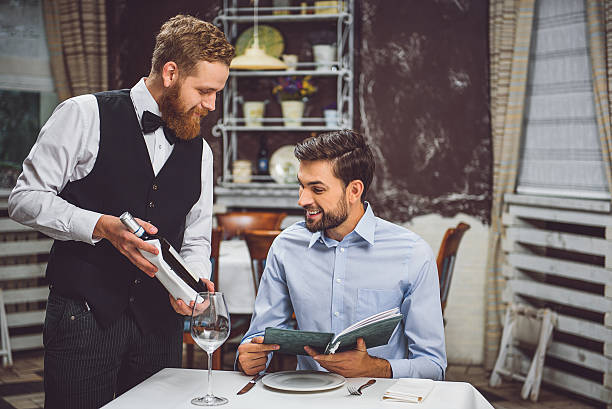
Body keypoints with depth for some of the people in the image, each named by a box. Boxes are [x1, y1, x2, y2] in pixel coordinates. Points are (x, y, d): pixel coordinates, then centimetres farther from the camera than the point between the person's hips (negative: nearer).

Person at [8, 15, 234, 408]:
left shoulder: (199, 151, 11)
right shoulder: (85, 115, -4)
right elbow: (25, 198, -6)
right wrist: (103, 226, -19)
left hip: (160, 322, 5)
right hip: (83, 313, -4)